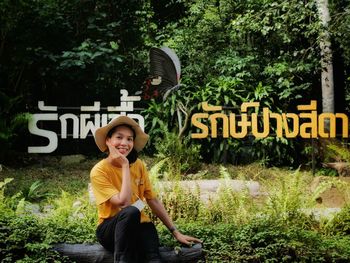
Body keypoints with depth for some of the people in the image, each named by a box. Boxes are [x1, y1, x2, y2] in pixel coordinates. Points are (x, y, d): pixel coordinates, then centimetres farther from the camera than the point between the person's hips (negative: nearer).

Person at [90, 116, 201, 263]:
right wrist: (125, 166, -20)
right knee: (131, 211, -36)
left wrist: (175, 232, 5)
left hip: (140, 225, 2)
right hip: (111, 228, -1)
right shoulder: (99, 171, -13)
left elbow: (153, 200, 7)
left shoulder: (138, 165, 2)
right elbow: (124, 203, -24)